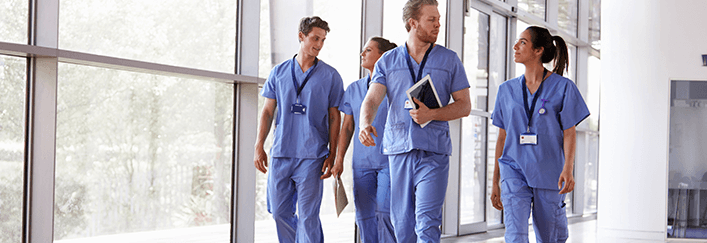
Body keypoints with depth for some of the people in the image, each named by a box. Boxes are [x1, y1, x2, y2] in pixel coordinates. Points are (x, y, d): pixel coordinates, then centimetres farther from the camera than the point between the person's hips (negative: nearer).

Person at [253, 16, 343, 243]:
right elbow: (268, 111, 13)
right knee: (279, 212, 7)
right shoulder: (279, 72, 10)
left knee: (308, 216, -7)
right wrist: (259, 146, 5)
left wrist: (332, 155, -3)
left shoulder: (330, 76, 3)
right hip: (281, 153, 3)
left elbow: (335, 118, 4)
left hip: (311, 156, -3)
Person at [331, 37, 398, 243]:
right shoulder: (354, 90, 13)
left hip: (390, 160, -5)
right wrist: (339, 160, 9)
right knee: (365, 216, 3)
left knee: (385, 212, -15)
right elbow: (347, 127, 15)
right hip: (362, 162, 5)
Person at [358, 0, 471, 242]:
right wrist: (365, 123, -25)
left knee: (427, 223, -13)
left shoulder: (449, 60, 8)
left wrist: (431, 114, -11)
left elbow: (464, 106, 7)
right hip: (398, 149, 2)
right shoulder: (388, 61, 9)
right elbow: (371, 99, -2)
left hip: (434, 152, -2)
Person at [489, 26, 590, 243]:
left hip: (548, 174, -2)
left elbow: (569, 132, -3)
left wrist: (568, 169, -19)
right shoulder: (507, 90, 10)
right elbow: (502, 137, 13)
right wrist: (495, 182, 12)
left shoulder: (563, 87, 1)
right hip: (514, 170, 2)